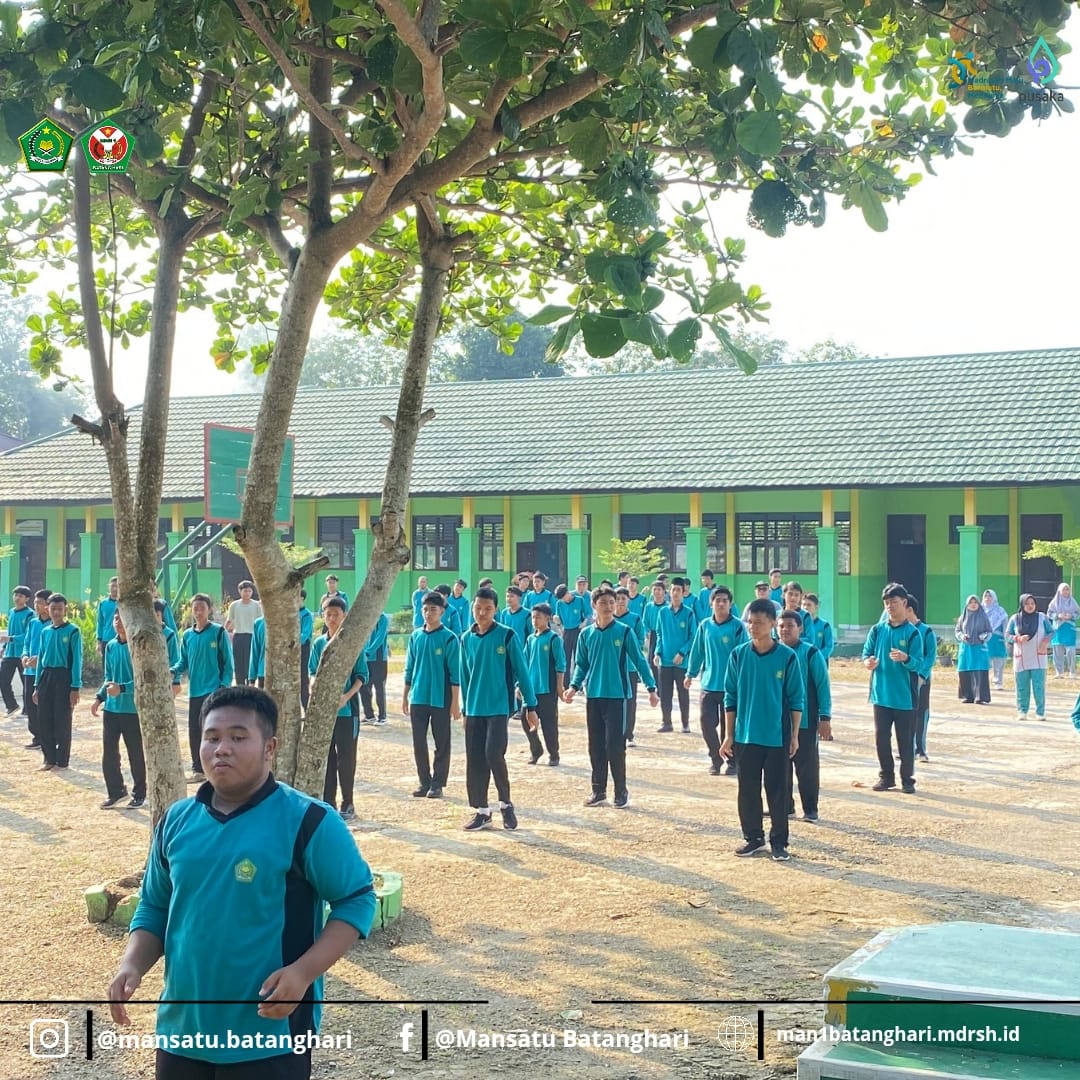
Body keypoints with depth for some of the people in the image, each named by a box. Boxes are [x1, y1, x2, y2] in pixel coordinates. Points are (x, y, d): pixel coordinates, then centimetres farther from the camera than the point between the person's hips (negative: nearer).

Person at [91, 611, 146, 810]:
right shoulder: (111, 647, 8)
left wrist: (121, 688, -25)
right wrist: (99, 698, 6)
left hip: (133, 709, -6)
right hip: (111, 708, 6)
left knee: (136, 755, 4)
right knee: (108, 753, 8)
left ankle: (139, 795, 17)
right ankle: (116, 791, 23)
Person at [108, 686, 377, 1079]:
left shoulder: (306, 821, -12)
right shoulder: (177, 820, 5)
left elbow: (356, 899, -9)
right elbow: (154, 908, 15)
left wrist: (303, 972, -21)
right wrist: (133, 965, -4)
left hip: (270, 1039, -5)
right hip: (183, 1030, 6)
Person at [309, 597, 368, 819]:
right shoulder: (319, 644, 7)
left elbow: (362, 675, -5)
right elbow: (312, 671, 14)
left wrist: (347, 696, -19)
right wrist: (314, 684, -8)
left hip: (346, 709, -4)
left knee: (346, 758, 1)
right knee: (326, 757, 8)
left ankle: (347, 804, 10)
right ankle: (328, 803, 16)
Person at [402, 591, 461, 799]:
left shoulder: (449, 639, -7)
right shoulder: (415, 637, 7)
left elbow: (455, 673, -8)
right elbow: (409, 669, 12)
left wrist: (455, 702, -10)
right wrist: (405, 696, 10)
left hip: (440, 700, -4)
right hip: (418, 699, 5)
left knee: (442, 743, 3)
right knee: (419, 743, 8)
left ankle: (438, 784, 11)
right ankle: (424, 782, 18)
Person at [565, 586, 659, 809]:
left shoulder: (624, 632, -5)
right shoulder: (586, 634, 5)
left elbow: (639, 661, -3)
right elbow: (581, 665, 12)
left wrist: (651, 688, -9)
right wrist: (574, 686, -3)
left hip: (617, 696, -4)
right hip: (594, 697, 4)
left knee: (615, 746, -5)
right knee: (596, 747, 8)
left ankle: (621, 791, 7)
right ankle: (598, 791, 19)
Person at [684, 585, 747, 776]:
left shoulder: (738, 626, -8)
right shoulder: (705, 626, 4)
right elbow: (697, 651, 13)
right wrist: (691, 674, 14)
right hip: (709, 684, 3)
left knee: (729, 726, 5)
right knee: (707, 723, 2)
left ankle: (732, 762, 20)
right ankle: (715, 760, 19)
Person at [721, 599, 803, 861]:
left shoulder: (787, 657, -6)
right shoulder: (739, 655, 0)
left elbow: (797, 699, -1)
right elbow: (730, 697, 5)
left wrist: (795, 735, -2)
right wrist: (729, 735, 3)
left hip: (778, 737, -2)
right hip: (746, 736, 2)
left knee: (778, 791, 4)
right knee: (748, 790, 9)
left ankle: (779, 842, 14)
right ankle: (753, 838, 22)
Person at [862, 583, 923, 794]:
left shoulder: (912, 633, -5)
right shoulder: (877, 630, 5)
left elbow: (918, 664, -10)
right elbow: (866, 653, 6)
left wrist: (905, 659, -31)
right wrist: (867, 662, -17)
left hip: (905, 697, -3)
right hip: (881, 694, 3)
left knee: (906, 740, 4)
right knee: (881, 737, 7)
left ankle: (907, 779, 14)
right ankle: (886, 776, 21)